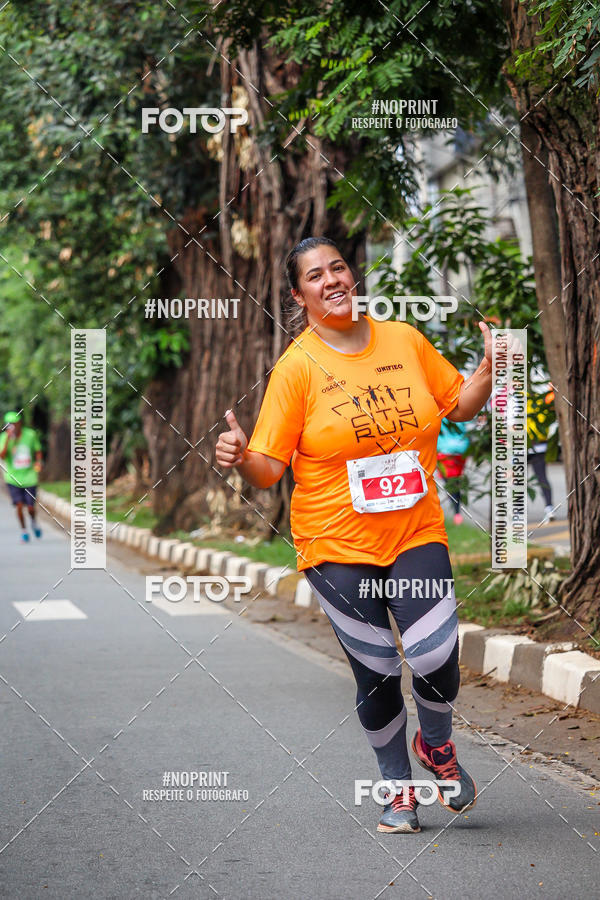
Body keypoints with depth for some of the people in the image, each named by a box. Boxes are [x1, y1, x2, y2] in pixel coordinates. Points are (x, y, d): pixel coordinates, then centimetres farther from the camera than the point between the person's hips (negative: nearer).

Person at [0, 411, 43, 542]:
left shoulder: (31, 435, -6)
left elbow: (38, 451, 8)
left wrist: (38, 462, -11)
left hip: (29, 477, 1)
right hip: (13, 478, -1)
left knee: (30, 507, 1)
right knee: (19, 505, -8)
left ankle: (33, 521, 35)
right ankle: (24, 531, 12)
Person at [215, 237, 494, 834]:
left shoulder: (404, 340, 4)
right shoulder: (297, 367, -6)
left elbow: (459, 405, 16)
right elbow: (269, 468, -8)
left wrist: (491, 366, -1)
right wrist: (240, 457, -29)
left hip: (417, 534, 2)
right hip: (337, 544, -2)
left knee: (436, 658, -15)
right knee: (376, 673, 3)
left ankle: (436, 745, 18)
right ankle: (397, 787, 27)